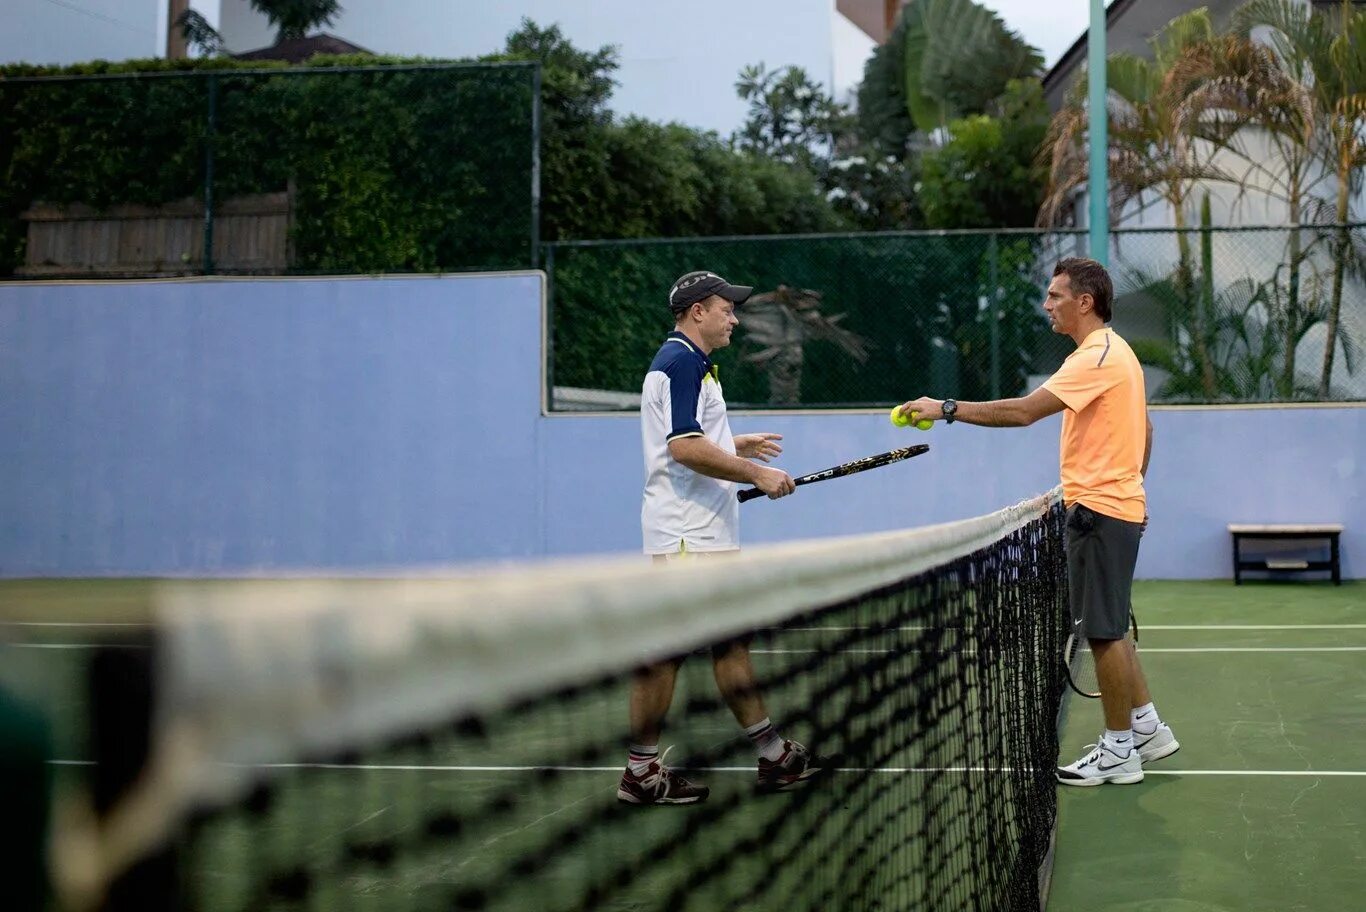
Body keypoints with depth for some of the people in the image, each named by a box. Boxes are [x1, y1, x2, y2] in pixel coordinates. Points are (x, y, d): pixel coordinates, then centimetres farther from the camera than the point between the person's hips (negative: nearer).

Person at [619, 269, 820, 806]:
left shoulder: (692, 363, 19)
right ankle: (641, 771, 1)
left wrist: (736, 446, 23)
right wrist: (756, 474, -20)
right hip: (685, 538, -11)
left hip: (708, 535, 11)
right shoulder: (680, 362, -13)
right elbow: (684, 447, -24)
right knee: (664, 649, -6)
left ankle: (773, 758, 18)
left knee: (731, 640, 12)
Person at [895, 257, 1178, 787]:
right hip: (1118, 504, 11)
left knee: (1104, 630, -2)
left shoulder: (1098, 356, -17)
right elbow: (1144, 430, 23)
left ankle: (1119, 751, 7)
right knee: (1109, 628, 18)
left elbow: (1024, 411, -27)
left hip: (1099, 510, -11)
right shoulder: (1115, 351, 15)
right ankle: (1148, 728, 26)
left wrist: (948, 409, -24)